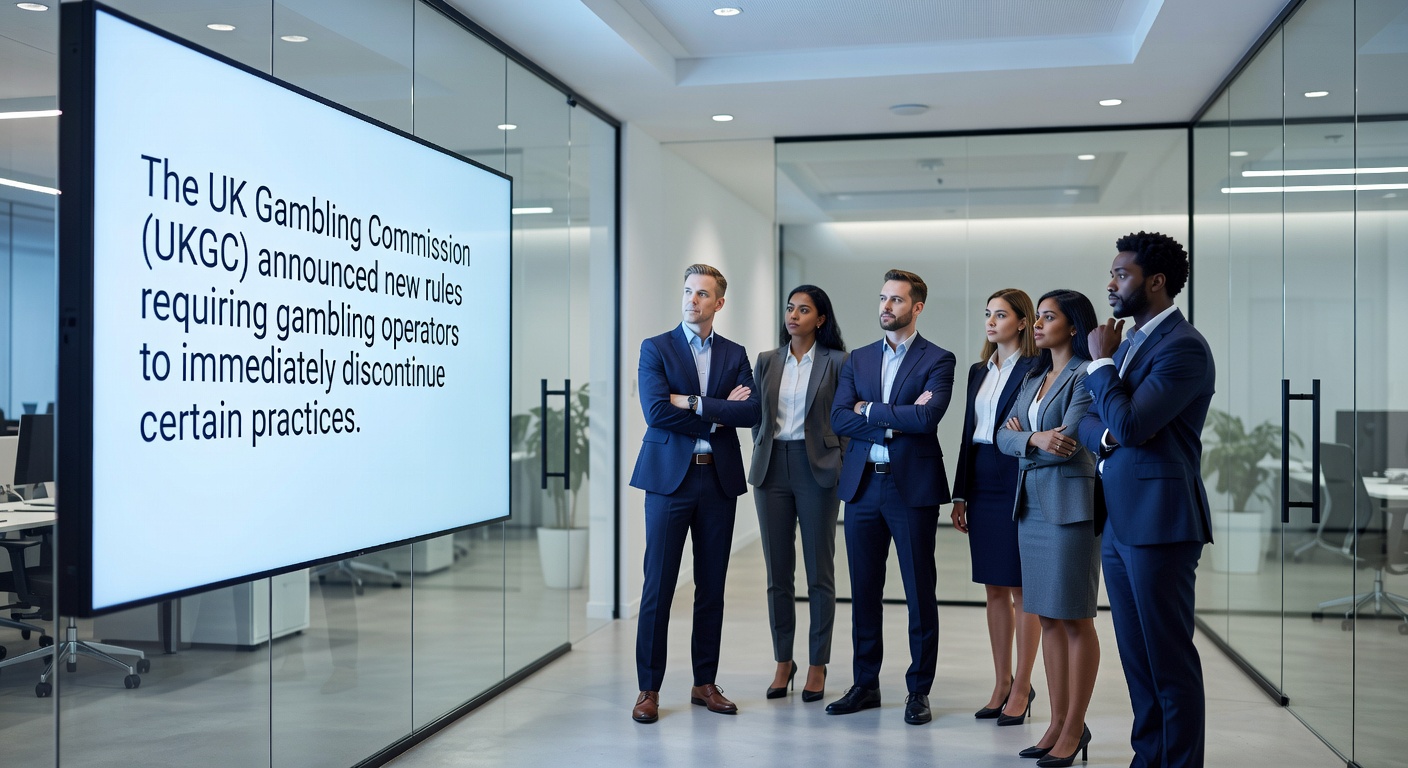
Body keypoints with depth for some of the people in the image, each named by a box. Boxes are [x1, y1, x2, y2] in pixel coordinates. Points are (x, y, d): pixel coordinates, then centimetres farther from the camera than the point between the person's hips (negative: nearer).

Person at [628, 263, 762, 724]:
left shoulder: (735, 355, 11)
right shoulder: (655, 349, 3)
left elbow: (751, 412, -5)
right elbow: (656, 411, -12)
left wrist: (694, 403, -12)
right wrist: (718, 415, -8)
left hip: (719, 480, 3)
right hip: (670, 478, -3)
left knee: (712, 586, 8)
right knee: (658, 586, -2)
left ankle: (705, 683, 19)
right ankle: (649, 688, 7)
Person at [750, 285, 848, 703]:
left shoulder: (836, 362, 0)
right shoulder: (767, 361, 11)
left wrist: (839, 466, -4)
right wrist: (760, 459, 7)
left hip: (817, 468, -3)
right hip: (772, 468, 3)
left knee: (819, 571, 4)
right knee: (778, 571, 8)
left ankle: (817, 665, 15)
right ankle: (783, 661, 20)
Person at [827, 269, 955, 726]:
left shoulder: (937, 360, -1)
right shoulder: (858, 359, 12)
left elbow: (927, 417, -18)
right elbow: (839, 418, 0)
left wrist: (870, 410, -8)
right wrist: (895, 422, -11)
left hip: (912, 486, -4)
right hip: (863, 485, 4)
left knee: (920, 592, 2)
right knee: (864, 590, 10)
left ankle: (919, 691, 14)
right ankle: (865, 685, 21)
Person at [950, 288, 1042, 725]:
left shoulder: (1036, 369, -7)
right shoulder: (978, 371, 14)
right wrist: (960, 495, 13)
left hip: (1018, 487, -7)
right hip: (982, 486, 7)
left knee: (1022, 590, 1)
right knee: (994, 589, 12)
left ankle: (1021, 688, 11)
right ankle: (1001, 684, 21)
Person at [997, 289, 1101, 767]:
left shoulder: (1085, 376, -7)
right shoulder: (1033, 380, 16)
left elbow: (1069, 443, -17)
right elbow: (1004, 438, 8)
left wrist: (1024, 438, -3)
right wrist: (1035, 438, -11)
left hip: (1070, 505, -7)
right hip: (1031, 506, 7)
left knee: (1075, 619, 0)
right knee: (1047, 618, 9)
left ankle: (1075, 729, 7)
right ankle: (1058, 722, 17)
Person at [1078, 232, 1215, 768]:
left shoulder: (1184, 347, -13)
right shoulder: (1129, 341, 15)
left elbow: (1128, 423, -22)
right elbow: (1088, 421, 14)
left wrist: (1100, 361, -9)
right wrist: (1107, 434, -8)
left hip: (1158, 521, -9)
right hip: (1117, 520, 9)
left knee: (1170, 659, 0)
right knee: (1136, 656, 16)